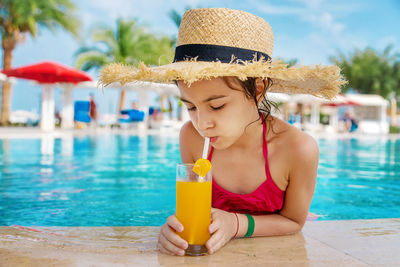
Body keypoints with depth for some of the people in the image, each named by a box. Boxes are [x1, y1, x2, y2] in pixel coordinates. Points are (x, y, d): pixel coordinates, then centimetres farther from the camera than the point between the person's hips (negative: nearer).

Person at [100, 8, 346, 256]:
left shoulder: (298, 149, -22)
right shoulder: (192, 136, -15)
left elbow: (293, 222, -6)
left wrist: (236, 224, -22)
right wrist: (178, 225, -23)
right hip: (213, 254, 2)